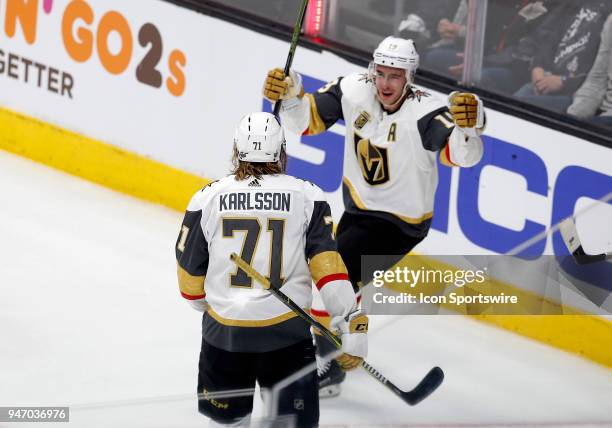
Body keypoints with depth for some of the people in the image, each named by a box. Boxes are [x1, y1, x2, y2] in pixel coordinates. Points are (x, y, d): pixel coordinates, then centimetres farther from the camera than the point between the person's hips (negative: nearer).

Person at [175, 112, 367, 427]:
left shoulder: (208, 198, 1)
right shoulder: (306, 196, -2)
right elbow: (327, 264, -9)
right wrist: (353, 328, -9)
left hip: (223, 332, 2)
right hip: (286, 331, -1)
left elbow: (190, 271, 9)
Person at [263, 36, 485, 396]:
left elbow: (463, 154, -43)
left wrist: (467, 125, -65)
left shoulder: (426, 111, -30)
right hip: (359, 206, 7)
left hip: (400, 222, -7)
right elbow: (306, 120, -8)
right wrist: (289, 94, -28)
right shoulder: (354, 90, -14)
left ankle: (326, 370, -4)